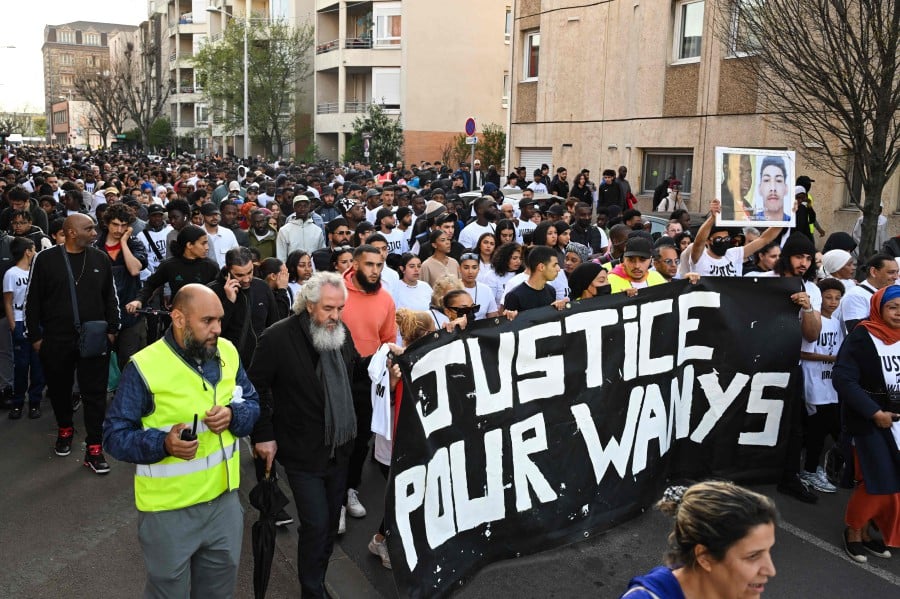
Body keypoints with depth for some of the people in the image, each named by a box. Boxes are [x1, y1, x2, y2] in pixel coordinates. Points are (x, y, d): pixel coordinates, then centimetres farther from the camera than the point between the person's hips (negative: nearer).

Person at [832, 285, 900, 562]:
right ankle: (853, 529, 14)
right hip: (868, 419, -6)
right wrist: (874, 412, -19)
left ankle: (865, 531, 21)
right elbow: (843, 378, -17)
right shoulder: (862, 337, -12)